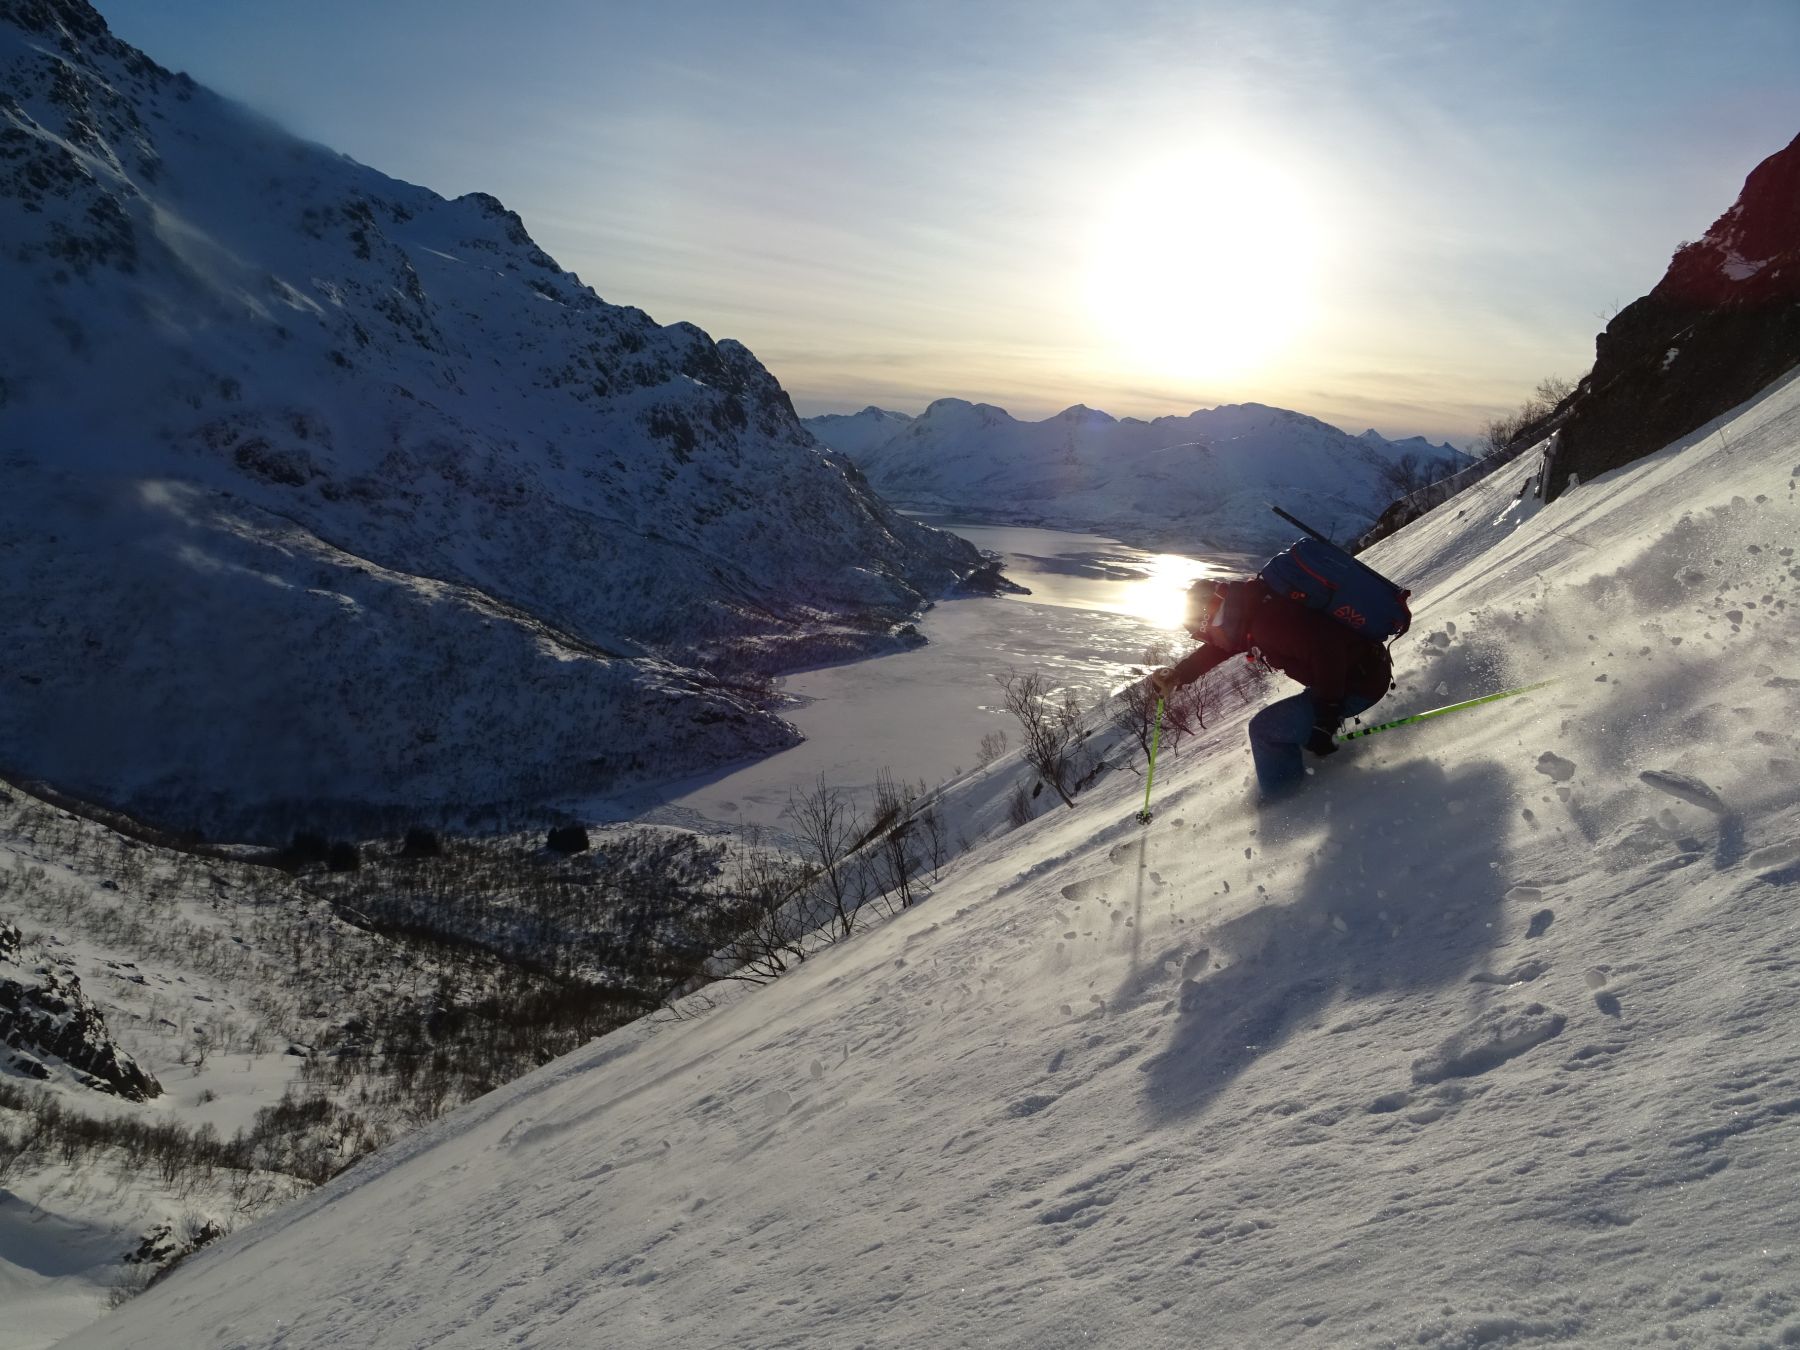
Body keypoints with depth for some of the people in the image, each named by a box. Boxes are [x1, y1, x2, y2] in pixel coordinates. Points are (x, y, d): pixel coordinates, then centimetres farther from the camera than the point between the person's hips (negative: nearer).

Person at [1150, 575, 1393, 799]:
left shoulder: (1266, 618, -24)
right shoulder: (1250, 614, 8)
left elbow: (1326, 651, -30)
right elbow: (1213, 650, 22)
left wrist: (1326, 715, -25)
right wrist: (1174, 675, 14)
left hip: (1361, 685, -10)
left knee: (1265, 729, -7)